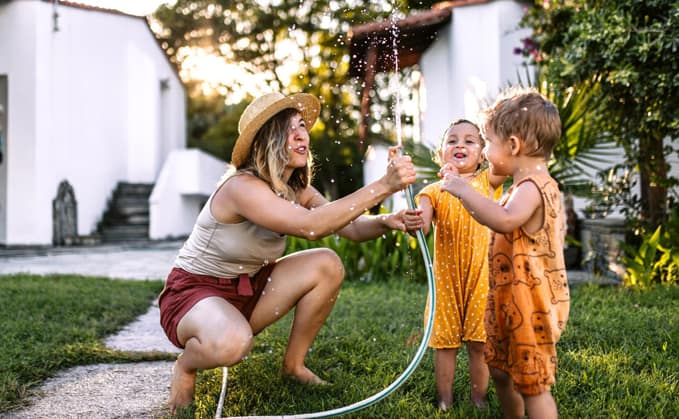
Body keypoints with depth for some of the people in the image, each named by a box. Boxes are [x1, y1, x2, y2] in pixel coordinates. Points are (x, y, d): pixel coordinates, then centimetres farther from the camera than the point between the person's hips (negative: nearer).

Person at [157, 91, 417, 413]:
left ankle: (294, 364, 6)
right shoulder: (241, 187, -28)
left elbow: (352, 227, -9)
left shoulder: (298, 190, -2)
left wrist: (386, 221, -32)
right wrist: (382, 186, -44)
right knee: (231, 342, -39)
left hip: (249, 288, 8)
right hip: (193, 292, -7)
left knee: (327, 265, -10)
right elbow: (310, 226, -42)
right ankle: (186, 364, -1)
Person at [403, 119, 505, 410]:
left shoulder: (487, 182, 4)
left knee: (479, 342, 6)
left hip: (481, 275, 0)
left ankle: (479, 400, 22)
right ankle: (444, 402, 21)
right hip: (446, 277, 1)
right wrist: (413, 223, -34)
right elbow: (423, 226, -13)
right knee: (445, 341, 7)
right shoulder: (434, 192, 2)